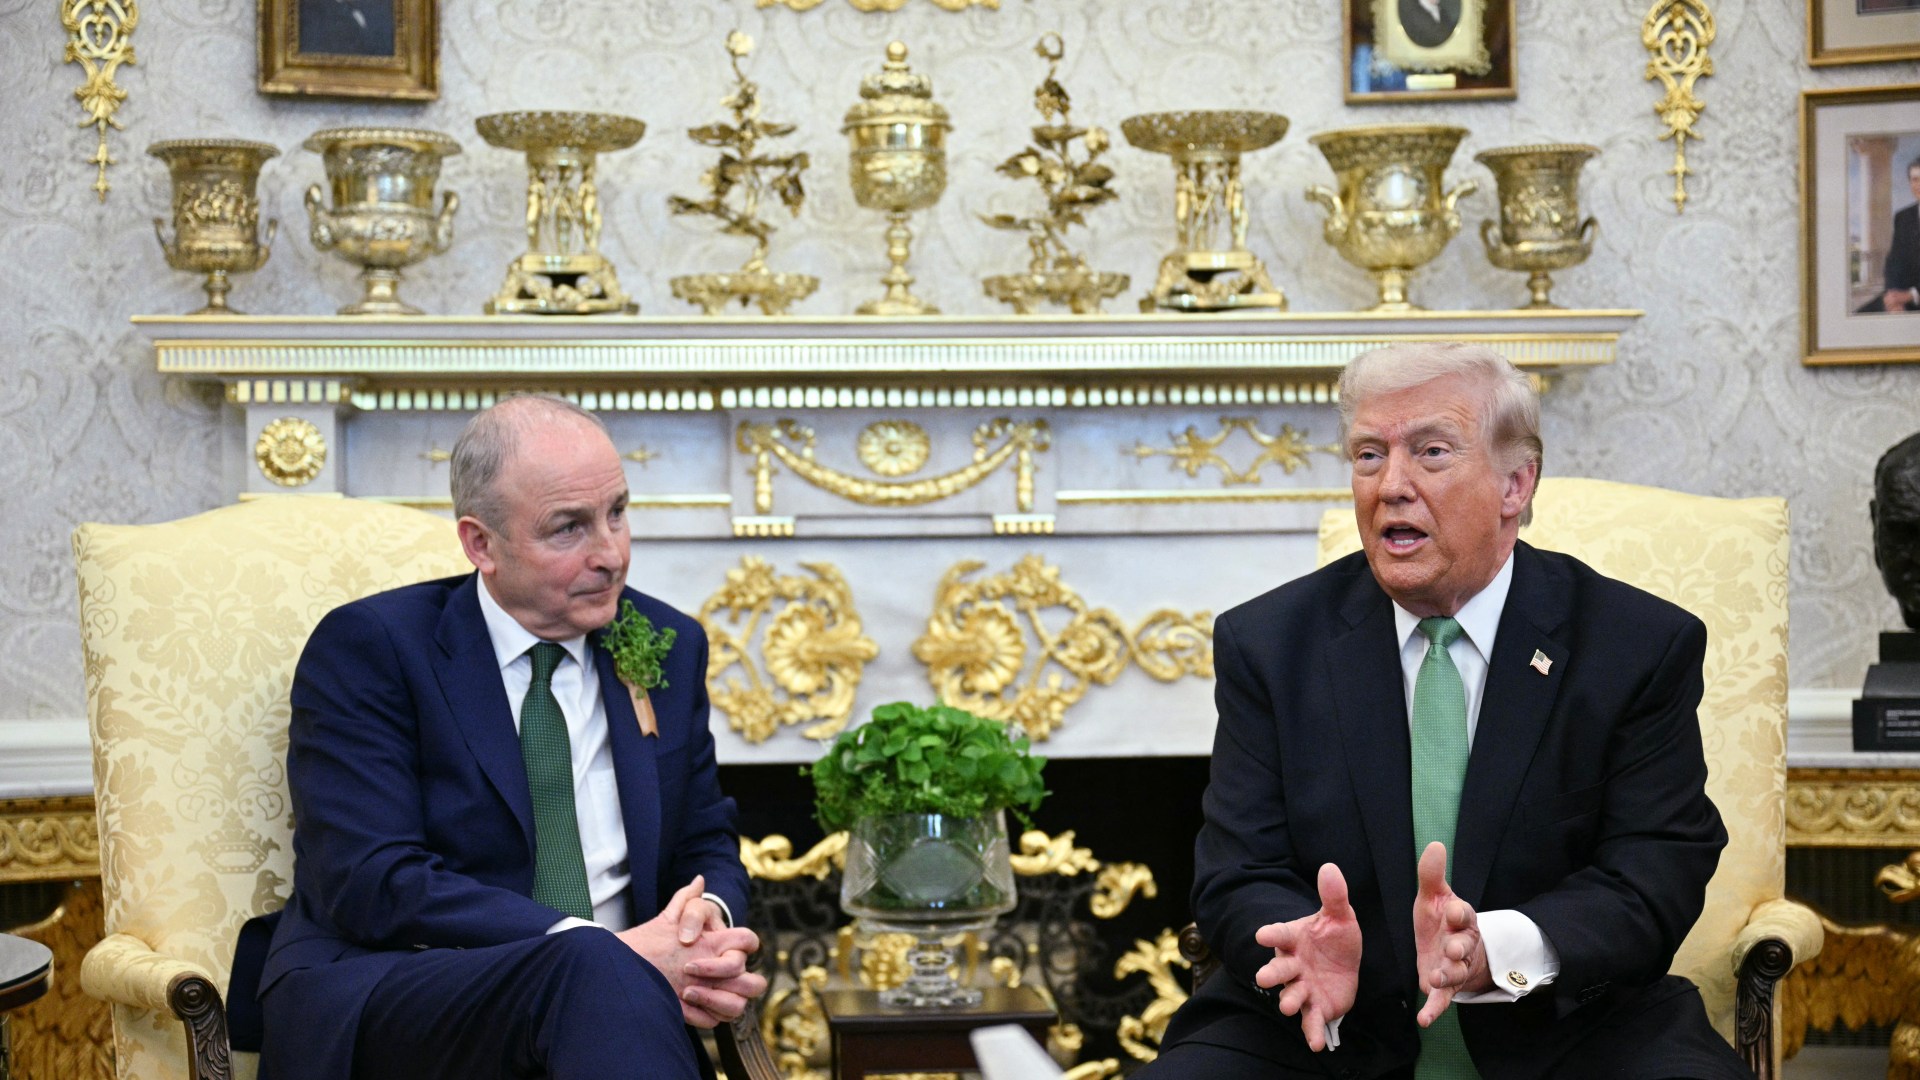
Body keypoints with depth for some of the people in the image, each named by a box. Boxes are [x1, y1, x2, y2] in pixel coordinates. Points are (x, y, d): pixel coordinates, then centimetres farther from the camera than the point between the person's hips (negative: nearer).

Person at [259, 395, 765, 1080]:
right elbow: (369, 885, -12)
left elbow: (707, 849, 20)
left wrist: (709, 917, -7)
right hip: (385, 997, -4)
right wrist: (608, 952, -21)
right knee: (594, 969, -36)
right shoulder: (368, 647, -2)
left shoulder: (669, 649, 13)